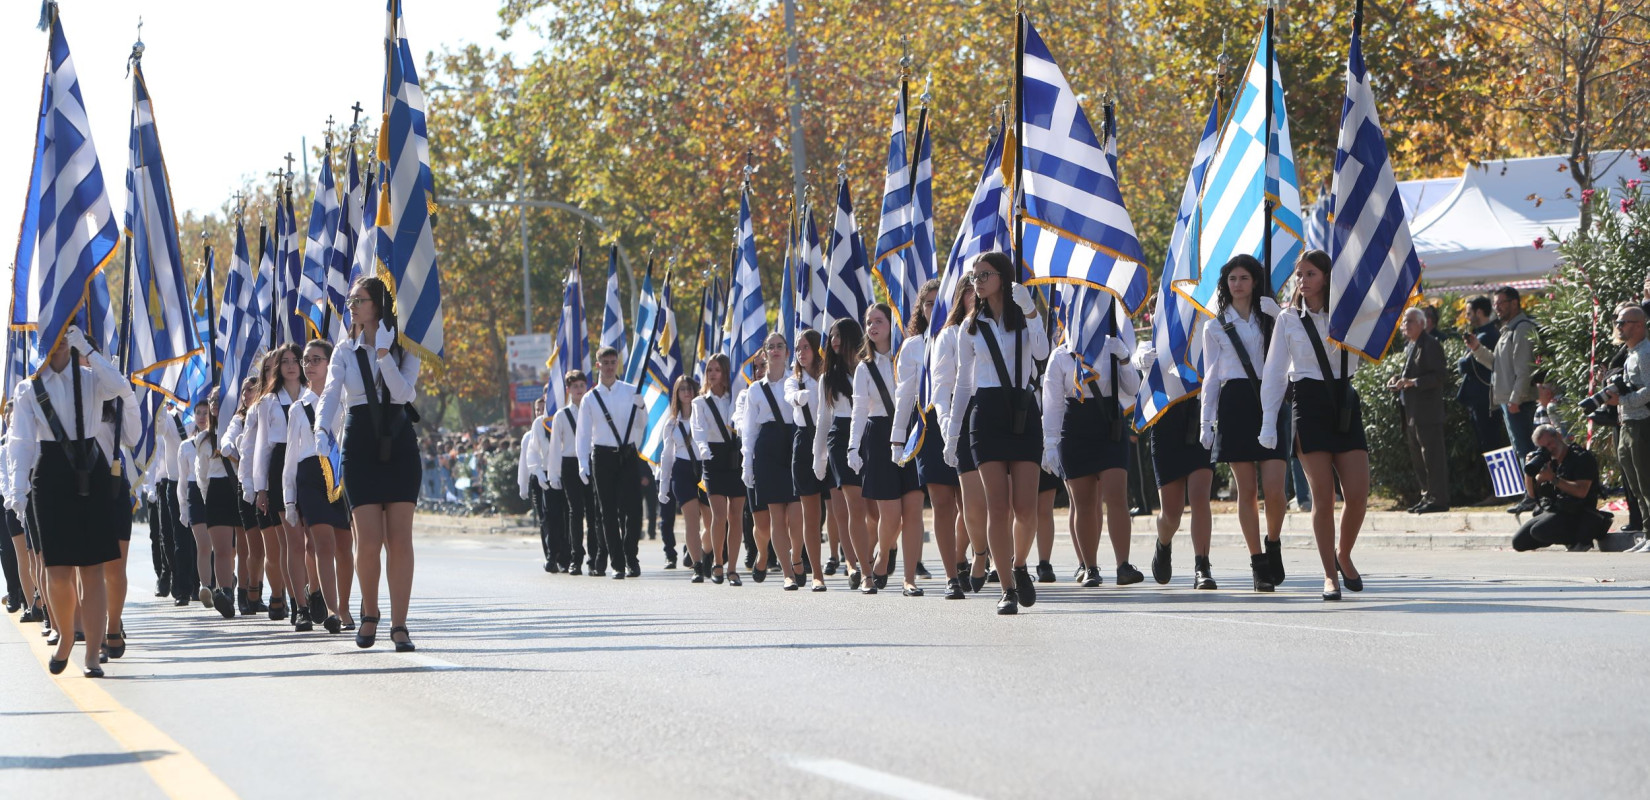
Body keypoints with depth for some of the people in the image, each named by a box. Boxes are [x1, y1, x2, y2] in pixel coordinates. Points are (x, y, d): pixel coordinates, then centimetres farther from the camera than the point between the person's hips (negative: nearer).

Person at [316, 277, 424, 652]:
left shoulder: (404, 348, 5)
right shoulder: (345, 351, 8)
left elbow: (404, 392, -11)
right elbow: (331, 393, -6)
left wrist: (384, 353, -16)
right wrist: (321, 429, -23)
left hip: (399, 444, 0)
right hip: (361, 445, 0)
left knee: (400, 538, -6)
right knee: (369, 539, -7)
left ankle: (399, 624, -2)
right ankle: (369, 613, 15)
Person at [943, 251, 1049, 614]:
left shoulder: (1024, 318, 6)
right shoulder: (971, 327, 11)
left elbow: (1041, 352, -14)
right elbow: (964, 382, 14)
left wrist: (1029, 310, -20)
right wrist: (952, 431, 11)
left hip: (1023, 413, -1)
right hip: (987, 414, 1)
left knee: (1025, 507, -7)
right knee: (998, 506, -6)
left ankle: (1019, 566, 20)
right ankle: (1008, 589, -2)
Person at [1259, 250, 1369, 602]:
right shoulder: (1289, 320, 6)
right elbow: (1274, 373, 6)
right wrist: (1268, 423, 0)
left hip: (1345, 404, 1)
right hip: (1309, 404, -1)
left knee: (1358, 493, -7)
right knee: (1323, 494, -6)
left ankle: (1344, 556, 18)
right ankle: (1330, 575, 1)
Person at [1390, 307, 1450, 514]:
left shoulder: (1431, 345, -10)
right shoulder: (1410, 347, 19)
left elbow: (1437, 377, -17)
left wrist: (1412, 382, -25)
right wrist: (1398, 379, 9)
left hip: (1427, 410, -10)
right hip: (1412, 413, 10)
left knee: (1432, 456, -8)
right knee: (1417, 458, 13)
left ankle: (1438, 499, -7)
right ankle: (1427, 496, 20)